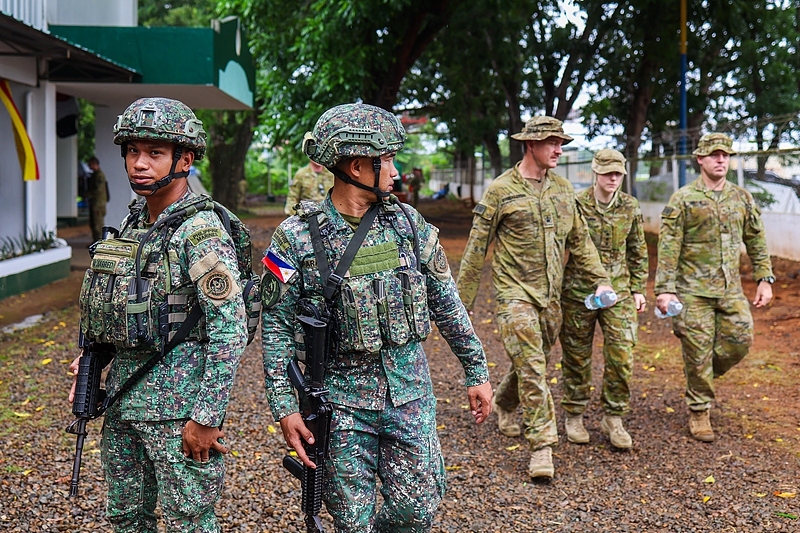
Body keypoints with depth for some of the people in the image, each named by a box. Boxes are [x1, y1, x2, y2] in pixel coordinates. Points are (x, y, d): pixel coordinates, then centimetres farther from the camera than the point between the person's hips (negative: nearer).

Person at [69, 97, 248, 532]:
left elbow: (230, 332, -20)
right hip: (124, 394, 8)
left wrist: (206, 417, -20)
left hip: (178, 399, -8)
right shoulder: (134, 224, 10)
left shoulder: (201, 233, -16)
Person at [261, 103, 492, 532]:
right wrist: (284, 407, -9)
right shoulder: (298, 238, -9)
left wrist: (476, 371, 10)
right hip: (343, 400, -3)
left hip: (410, 393, 3)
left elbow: (446, 302, 9)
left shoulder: (407, 223, 2)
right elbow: (276, 325, -5)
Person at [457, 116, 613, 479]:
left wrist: (601, 280, 8)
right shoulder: (501, 190, -7)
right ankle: (541, 445, -6)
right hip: (515, 292, -6)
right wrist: (462, 299, -3)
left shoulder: (562, 189, 10)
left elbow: (579, 240, 17)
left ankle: (503, 405, 44)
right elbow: (476, 248, -4)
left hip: (551, 295, 6)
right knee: (531, 367, -12)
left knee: (535, 362, 15)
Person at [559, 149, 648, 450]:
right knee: (577, 357, 7)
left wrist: (638, 289, 11)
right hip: (579, 292, -2)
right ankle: (574, 417, 24)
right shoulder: (575, 205, -7)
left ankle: (613, 418, 10)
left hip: (619, 291, 3)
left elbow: (637, 251, 14)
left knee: (622, 354, -5)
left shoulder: (630, 207, 4)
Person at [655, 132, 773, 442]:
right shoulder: (683, 200, -5)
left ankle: (703, 375, 27)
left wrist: (764, 279, 8)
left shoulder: (742, 199, 8)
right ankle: (699, 411, 17)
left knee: (741, 341, -2)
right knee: (698, 353, 0)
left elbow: (757, 242, 15)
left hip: (731, 289, 4)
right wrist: (665, 290, -14)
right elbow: (668, 247, -9)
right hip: (694, 290, -4)